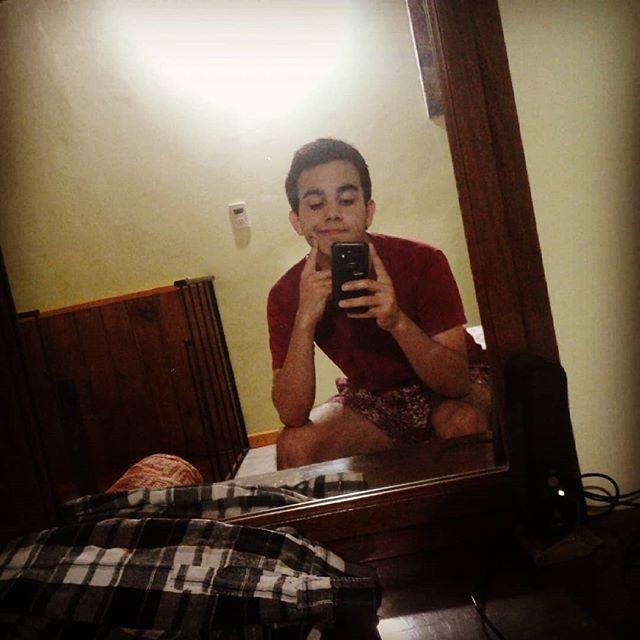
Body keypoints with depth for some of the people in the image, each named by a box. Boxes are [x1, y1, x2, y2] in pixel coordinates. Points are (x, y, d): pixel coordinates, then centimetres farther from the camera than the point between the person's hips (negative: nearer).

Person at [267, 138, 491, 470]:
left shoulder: (421, 260, -23)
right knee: (293, 446, -22)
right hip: (370, 399, 2)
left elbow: (456, 382, -27)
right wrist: (305, 320, -37)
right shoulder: (286, 294, -17)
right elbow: (291, 415, -24)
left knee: (465, 423, -34)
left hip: (446, 389, -1)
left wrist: (397, 321, -44)